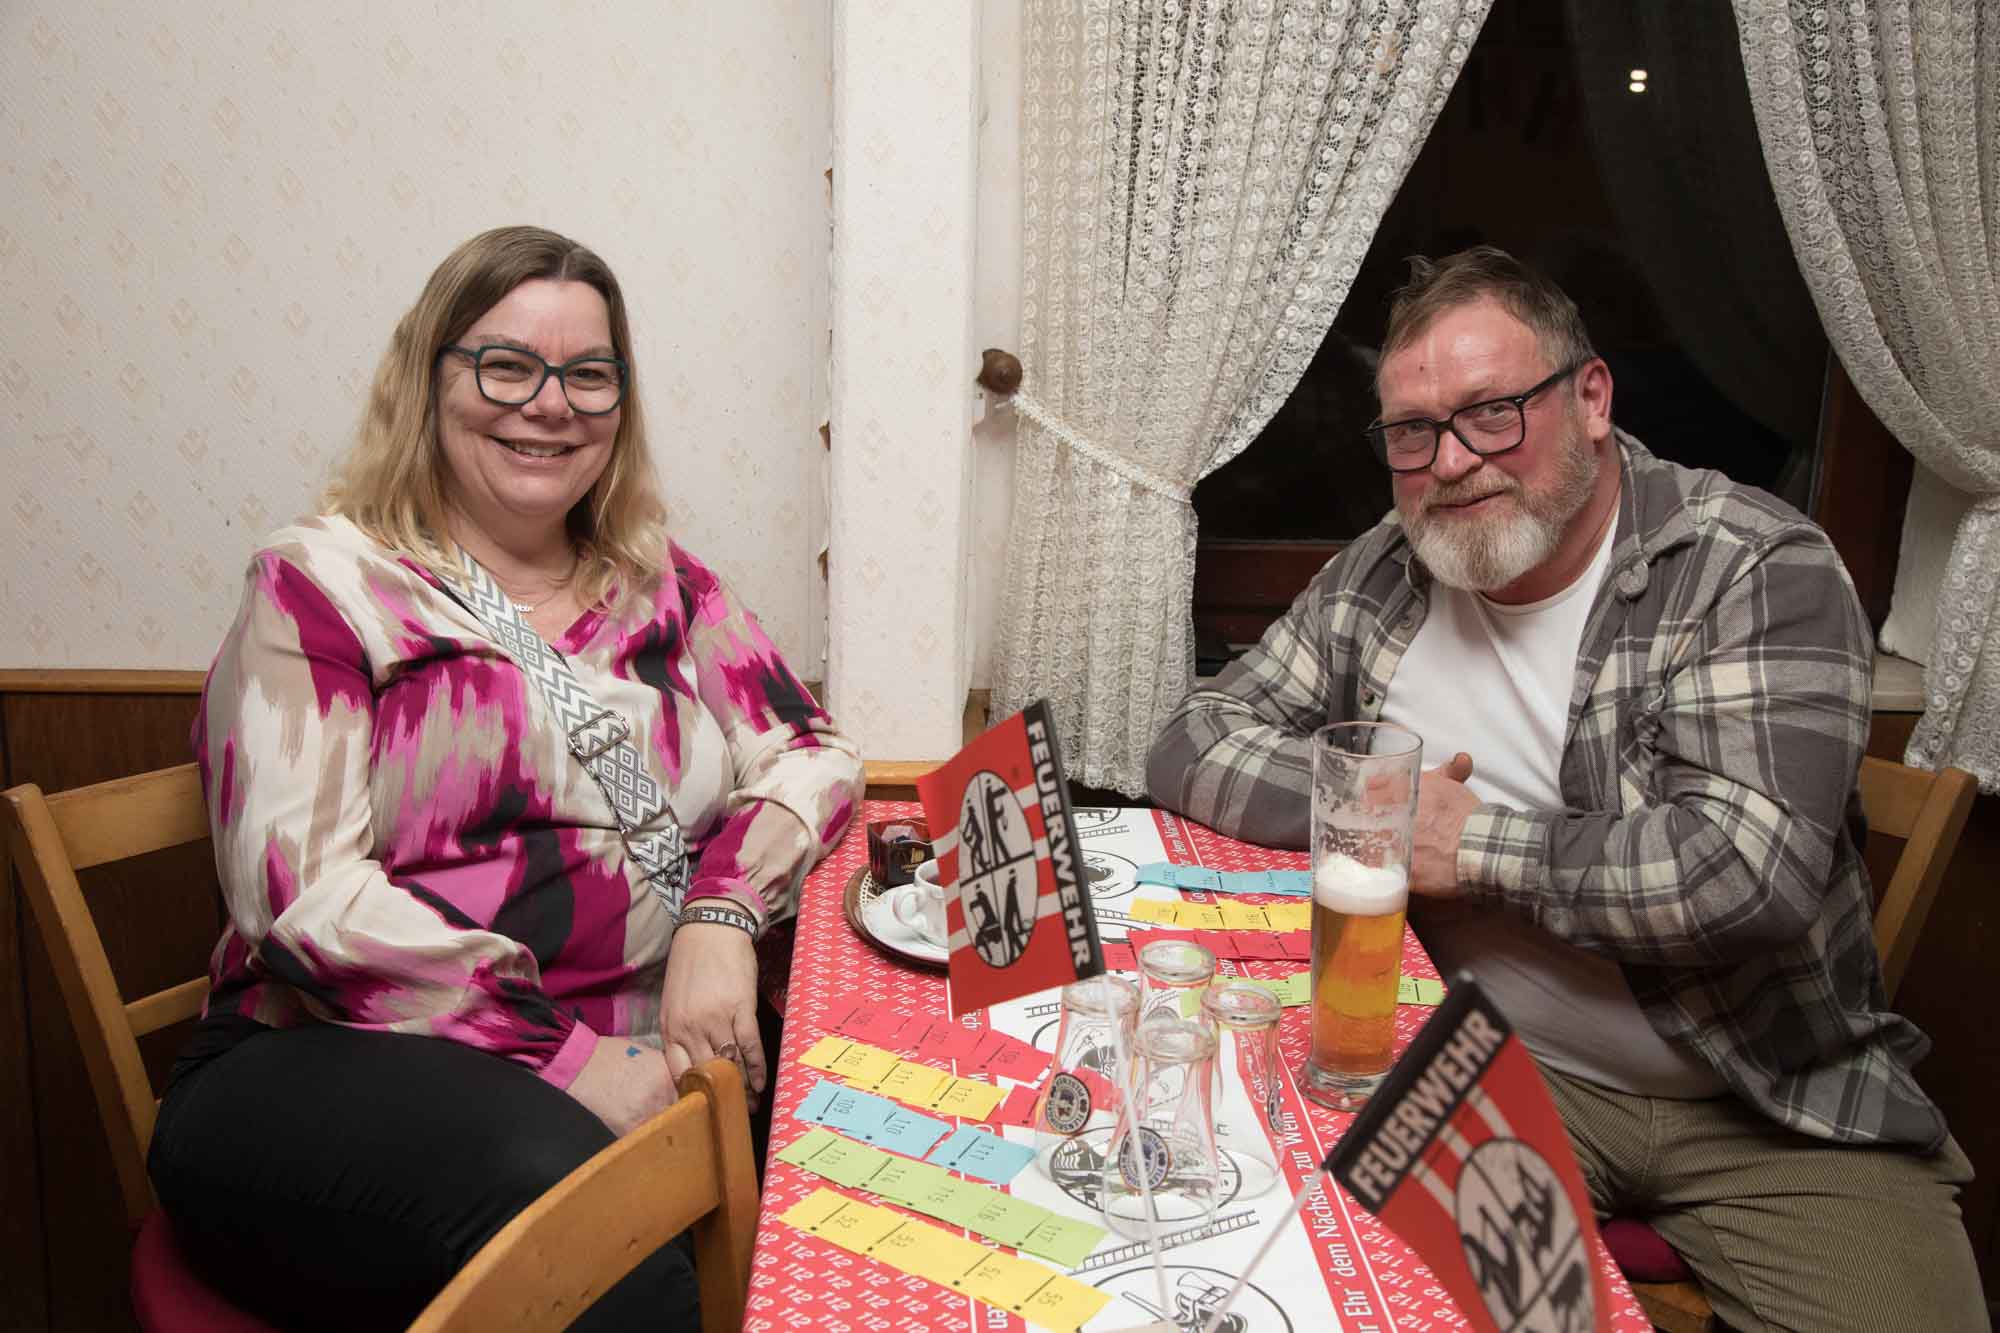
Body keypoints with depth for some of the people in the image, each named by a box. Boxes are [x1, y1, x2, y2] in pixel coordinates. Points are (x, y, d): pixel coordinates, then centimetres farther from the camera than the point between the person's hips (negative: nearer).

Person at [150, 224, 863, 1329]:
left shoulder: (662, 589, 15)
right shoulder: (321, 586, 1)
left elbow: (808, 754, 12)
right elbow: (300, 887, -9)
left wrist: (723, 910, -10)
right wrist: (556, 1054, -18)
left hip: (631, 1064, 5)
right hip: (337, 1067, -4)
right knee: (559, 1193, -36)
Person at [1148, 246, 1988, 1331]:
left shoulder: (1755, 570, -11)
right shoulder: (1380, 579, 2)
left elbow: (1751, 866, -23)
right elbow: (1191, 749, 3)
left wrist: (1469, 843, -14)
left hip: (1782, 1109, -1)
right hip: (1501, 1076, 2)